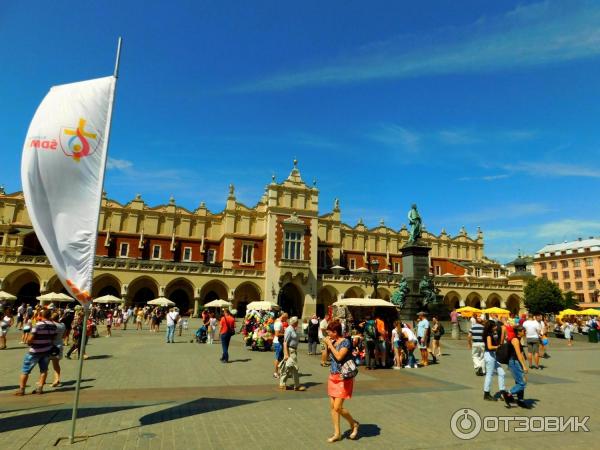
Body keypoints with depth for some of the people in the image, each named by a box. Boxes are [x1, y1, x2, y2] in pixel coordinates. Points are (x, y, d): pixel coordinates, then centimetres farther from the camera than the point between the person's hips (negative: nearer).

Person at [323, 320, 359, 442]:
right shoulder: (333, 342, 6)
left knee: (338, 407, -6)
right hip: (332, 377, 7)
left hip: (343, 379, -7)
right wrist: (326, 345, 0)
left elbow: (339, 356, -27)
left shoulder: (345, 342, -14)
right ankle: (337, 433, 22)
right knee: (332, 406, 8)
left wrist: (330, 344, -18)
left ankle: (354, 424, 19)